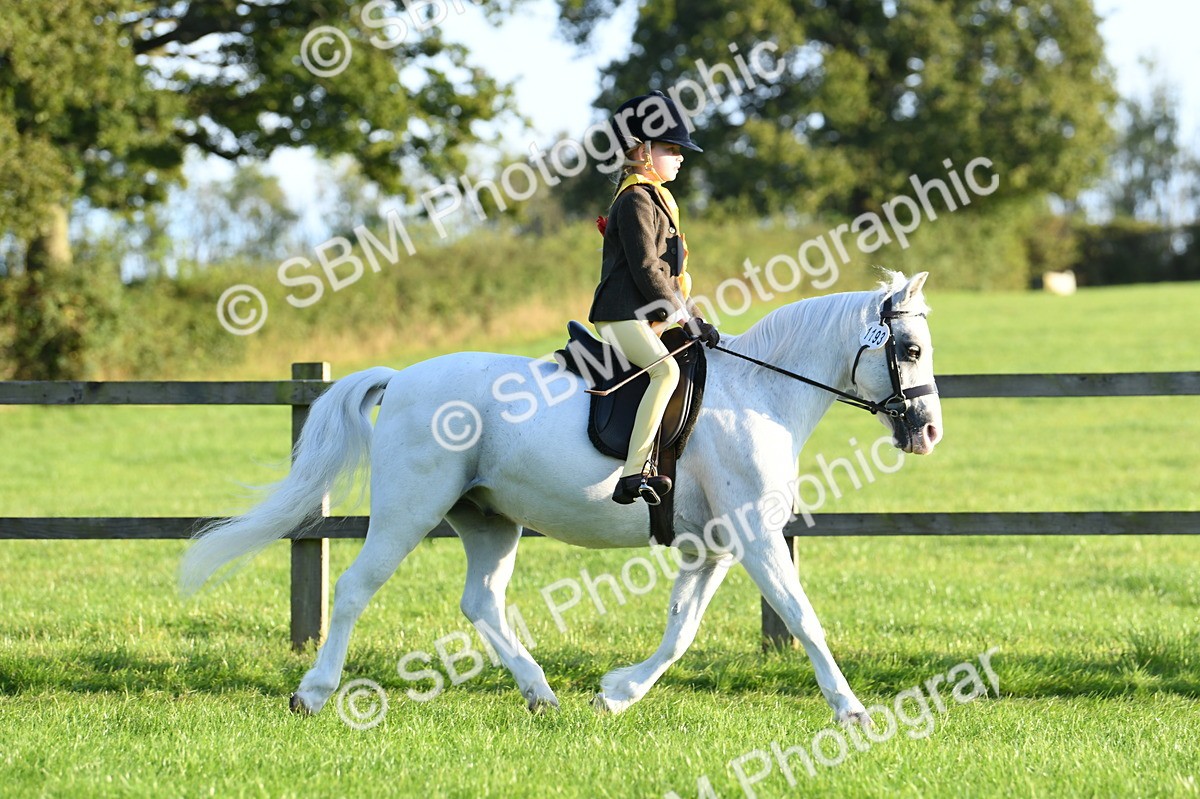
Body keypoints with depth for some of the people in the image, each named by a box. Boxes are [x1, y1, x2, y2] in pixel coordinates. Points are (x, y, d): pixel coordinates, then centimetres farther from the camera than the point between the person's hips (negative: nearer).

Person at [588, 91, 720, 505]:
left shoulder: (656, 198, 22)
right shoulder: (636, 199, -9)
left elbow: (671, 271, 23)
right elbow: (645, 269, -16)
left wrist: (695, 320, 14)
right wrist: (682, 316, -13)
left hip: (647, 315, 11)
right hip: (623, 314, -11)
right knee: (666, 370, -29)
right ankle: (632, 474, -36)